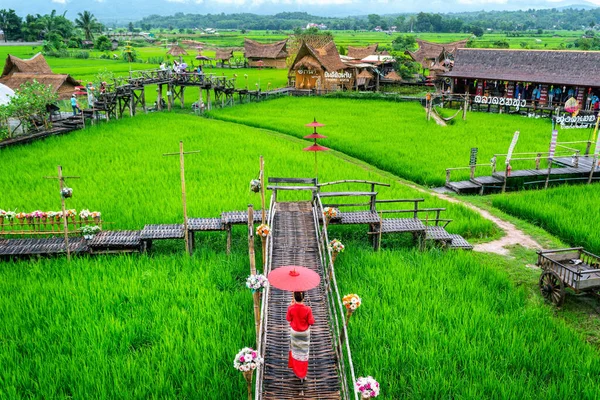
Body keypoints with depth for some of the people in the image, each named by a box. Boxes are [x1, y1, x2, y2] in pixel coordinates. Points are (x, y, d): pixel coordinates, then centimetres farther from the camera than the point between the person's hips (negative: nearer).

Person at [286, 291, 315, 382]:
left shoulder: (291, 308, -26)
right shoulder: (307, 309, -30)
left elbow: (288, 318, -7)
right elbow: (311, 322, -18)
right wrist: (311, 317, 0)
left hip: (294, 331, 1)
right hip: (304, 332, -1)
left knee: (295, 350, 26)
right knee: (304, 352, 17)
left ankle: (295, 367, 45)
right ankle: (302, 375, 29)